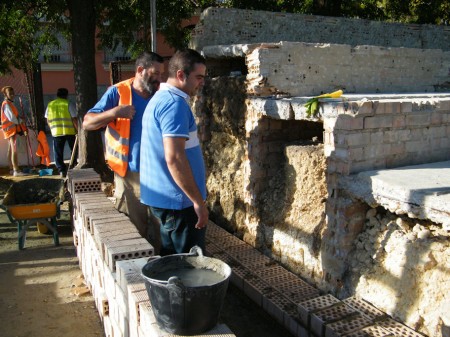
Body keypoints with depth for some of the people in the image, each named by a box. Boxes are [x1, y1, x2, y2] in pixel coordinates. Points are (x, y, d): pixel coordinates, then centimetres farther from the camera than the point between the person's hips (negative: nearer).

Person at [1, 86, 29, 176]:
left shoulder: (10, 104, 18)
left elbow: (16, 117, 17)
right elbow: (11, 118, -20)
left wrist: (22, 126, 6)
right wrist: (20, 122, -3)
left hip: (13, 129, 10)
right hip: (11, 128, -10)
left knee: (11, 149, 15)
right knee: (14, 149, -17)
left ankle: (12, 169, 23)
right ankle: (16, 171, -24)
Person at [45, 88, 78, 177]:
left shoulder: (50, 105, 9)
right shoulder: (68, 104, -3)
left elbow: (48, 120, 12)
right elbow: (74, 119, -7)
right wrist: (78, 130, 0)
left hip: (56, 132, 3)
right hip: (69, 131, -2)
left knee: (58, 153, 7)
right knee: (74, 150, 12)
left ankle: (61, 170, 3)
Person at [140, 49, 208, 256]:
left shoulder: (160, 98, 15)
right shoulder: (174, 103, -17)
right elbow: (174, 158, -26)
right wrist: (198, 201, -20)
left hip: (162, 198, 10)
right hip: (178, 201, -10)